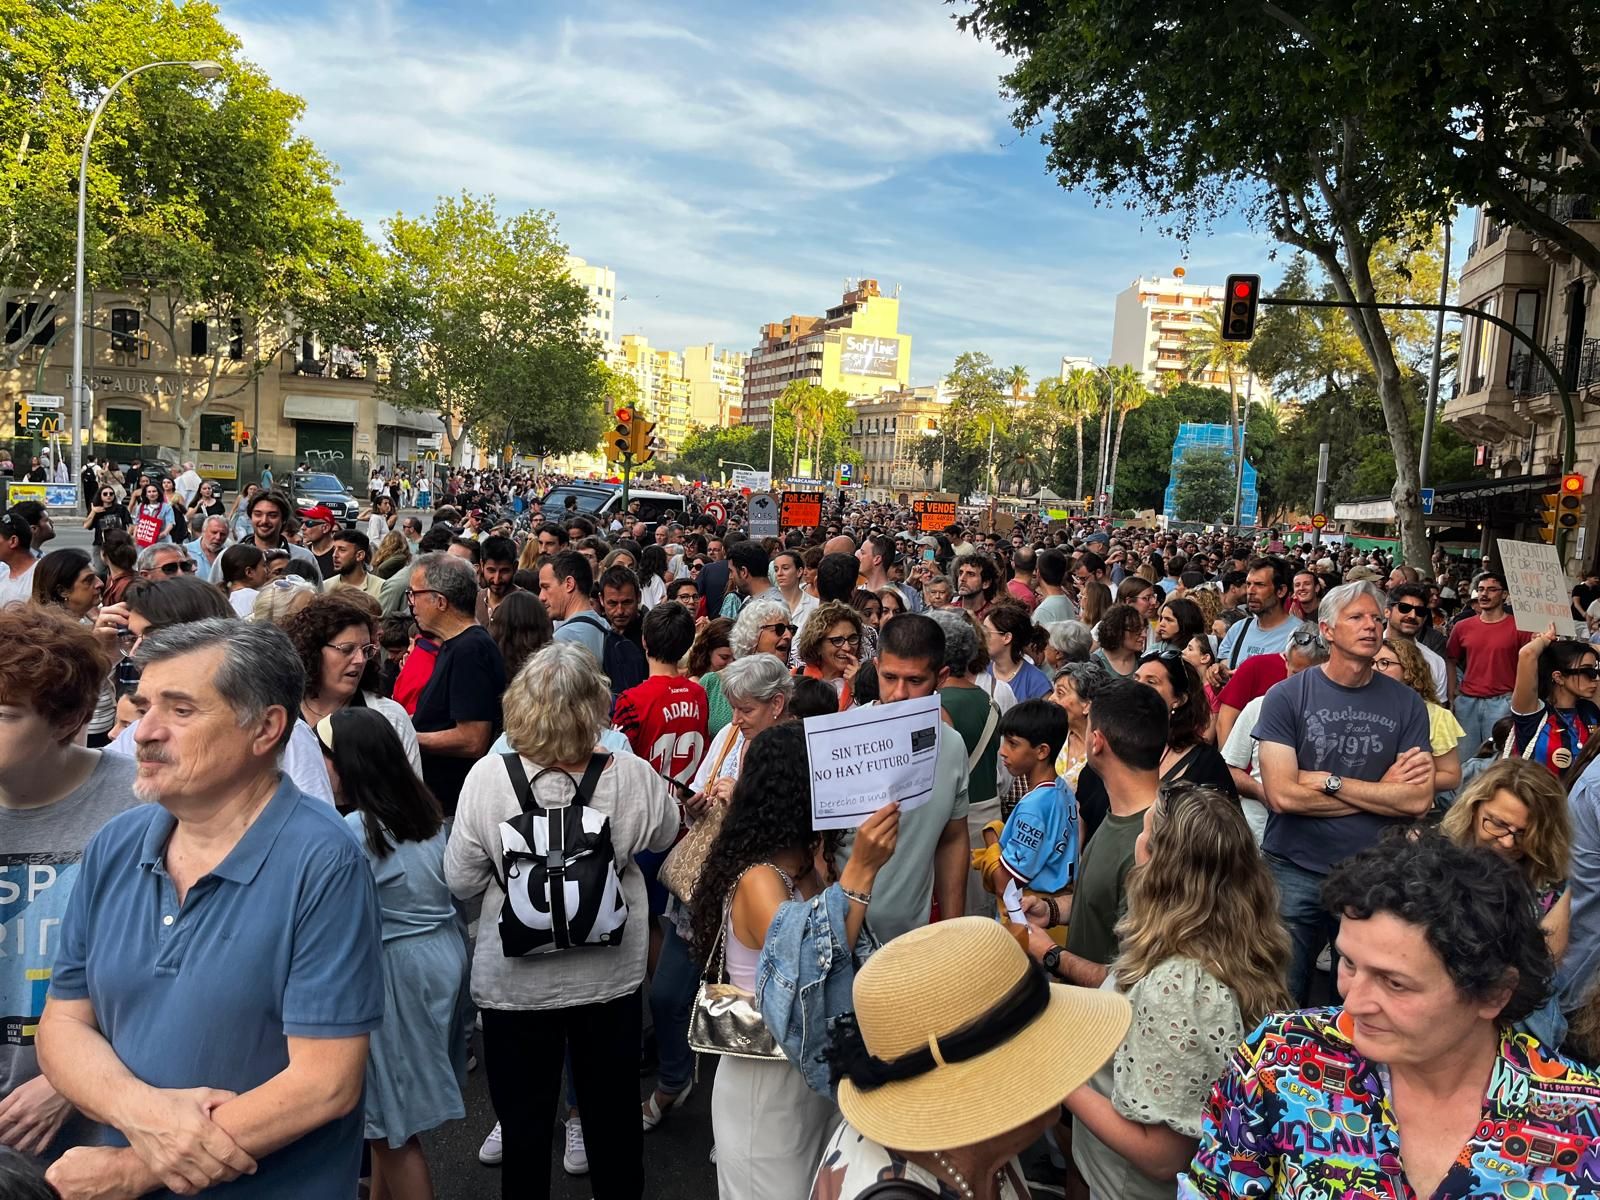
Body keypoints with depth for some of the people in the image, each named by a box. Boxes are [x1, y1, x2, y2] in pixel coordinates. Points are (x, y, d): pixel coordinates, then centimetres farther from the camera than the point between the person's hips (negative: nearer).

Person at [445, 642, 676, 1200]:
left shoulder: (488, 777, -20)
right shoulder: (632, 775, -17)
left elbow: (461, 881, -9)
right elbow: (664, 835, 5)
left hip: (517, 981, -1)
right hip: (611, 974, 2)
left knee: (524, 1124, 17)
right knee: (614, 1113, 21)